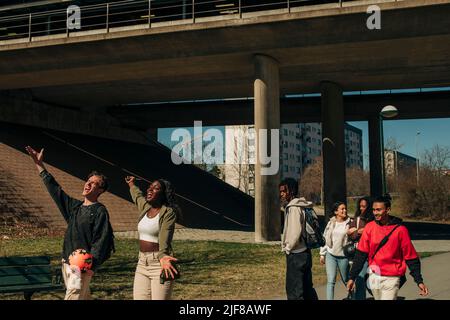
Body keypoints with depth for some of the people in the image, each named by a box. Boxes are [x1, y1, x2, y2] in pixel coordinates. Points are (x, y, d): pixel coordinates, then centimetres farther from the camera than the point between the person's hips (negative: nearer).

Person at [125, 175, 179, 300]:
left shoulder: (168, 212, -10)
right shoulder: (144, 206, 9)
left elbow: (165, 237, -24)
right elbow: (137, 195, 32)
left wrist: (162, 257, -41)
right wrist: (131, 184, 51)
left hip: (159, 263, -6)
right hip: (142, 264, 7)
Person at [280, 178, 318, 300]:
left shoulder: (293, 207, -16)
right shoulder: (299, 206, 12)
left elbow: (295, 231, -26)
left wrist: (288, 248, -12)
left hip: (295, 254, -9)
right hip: (304, 252, 9)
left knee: (293, 290, -2)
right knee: (307, 288, 16)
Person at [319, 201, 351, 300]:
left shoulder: (349, 223, -5)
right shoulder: (331, 223, 3)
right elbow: (325, 238, 8)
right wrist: (322, 254, 8)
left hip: (343, 256, -1)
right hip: (330, 255, 1)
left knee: (345, 280, 15)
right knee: (331, 281, -5)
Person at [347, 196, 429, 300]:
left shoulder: (400, 229, -9)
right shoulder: (369, 227, -1)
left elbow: (411, 258, -5)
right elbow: (361, 254, 1)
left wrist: (419, 281, -7)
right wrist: (352, 277, -1)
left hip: (391, 278, -4)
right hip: (373, 277, 4)